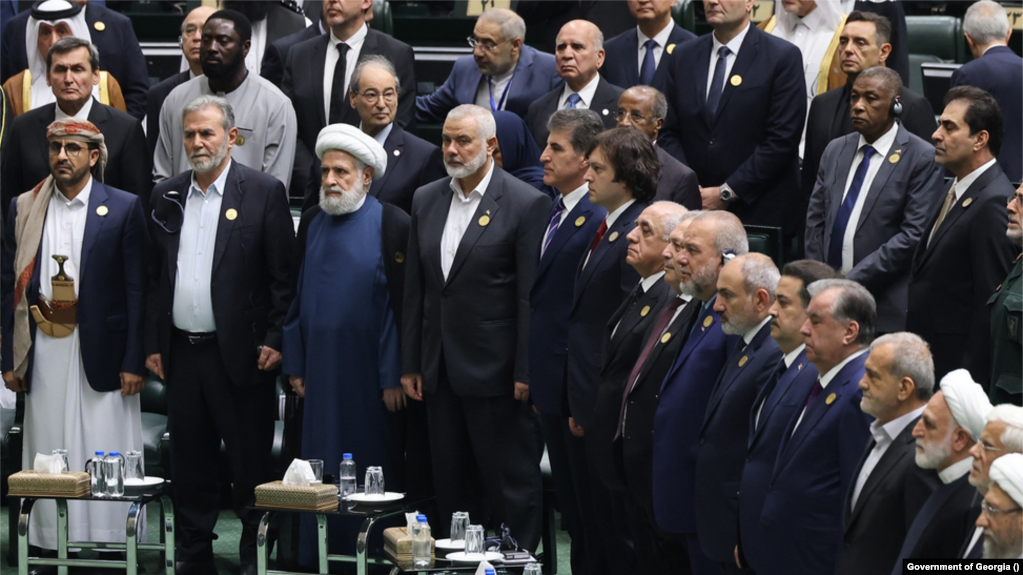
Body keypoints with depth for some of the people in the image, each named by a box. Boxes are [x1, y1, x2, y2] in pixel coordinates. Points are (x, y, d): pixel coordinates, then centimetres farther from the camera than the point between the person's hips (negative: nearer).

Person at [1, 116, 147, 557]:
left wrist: (134, 361, -7)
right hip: (45, 354, 3)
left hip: (101, 352, -3)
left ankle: (113, 548, 3)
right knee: (49, 453, 3)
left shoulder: (123, 208, 1)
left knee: (104, 452, -2)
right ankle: (52, 549, 7)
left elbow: (136, 289, -1)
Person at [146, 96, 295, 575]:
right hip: (182, 352, 4)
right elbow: (155, 276, 13)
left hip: (239, 352, -4)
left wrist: (275, 340, -10)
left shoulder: (263, 192, -3)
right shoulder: (166, 196, 11)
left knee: (250, 463, 0)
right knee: (190, 464, 10)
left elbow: (284, 275, -5)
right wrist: (153, 344, 8)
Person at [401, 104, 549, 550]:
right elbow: (414, 289, 13)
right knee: (451, 483, 10)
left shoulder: (526, 204, -7)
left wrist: (526, 374, -12)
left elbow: (532, 297, -9)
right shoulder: (426, 200, 11)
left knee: (511, 482, 0)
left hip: (495, 373, -6)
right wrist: (410, 363, 10)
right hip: (440, 372, 6)